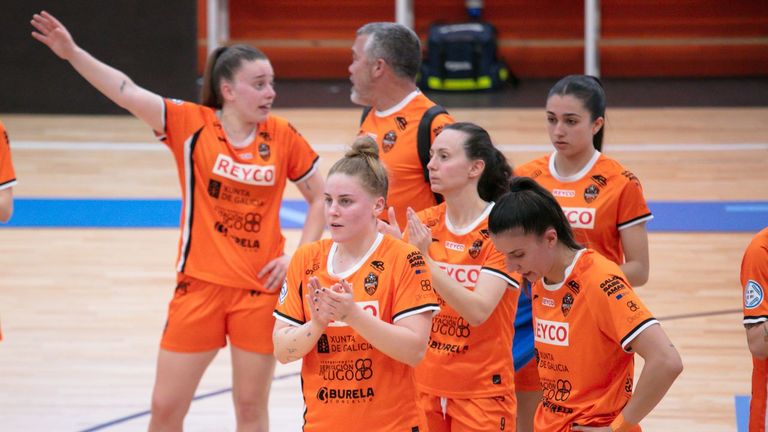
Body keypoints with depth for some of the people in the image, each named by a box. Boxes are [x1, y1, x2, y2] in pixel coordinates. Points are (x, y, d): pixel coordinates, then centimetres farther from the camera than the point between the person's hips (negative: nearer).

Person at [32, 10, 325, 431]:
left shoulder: (283, 136, -2)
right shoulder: (192, 124, -7)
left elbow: (319, 198, 10)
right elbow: (127, 93, -17)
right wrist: (71, 52, -28)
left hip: (259, 289, 1)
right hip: (199, 285, 0)